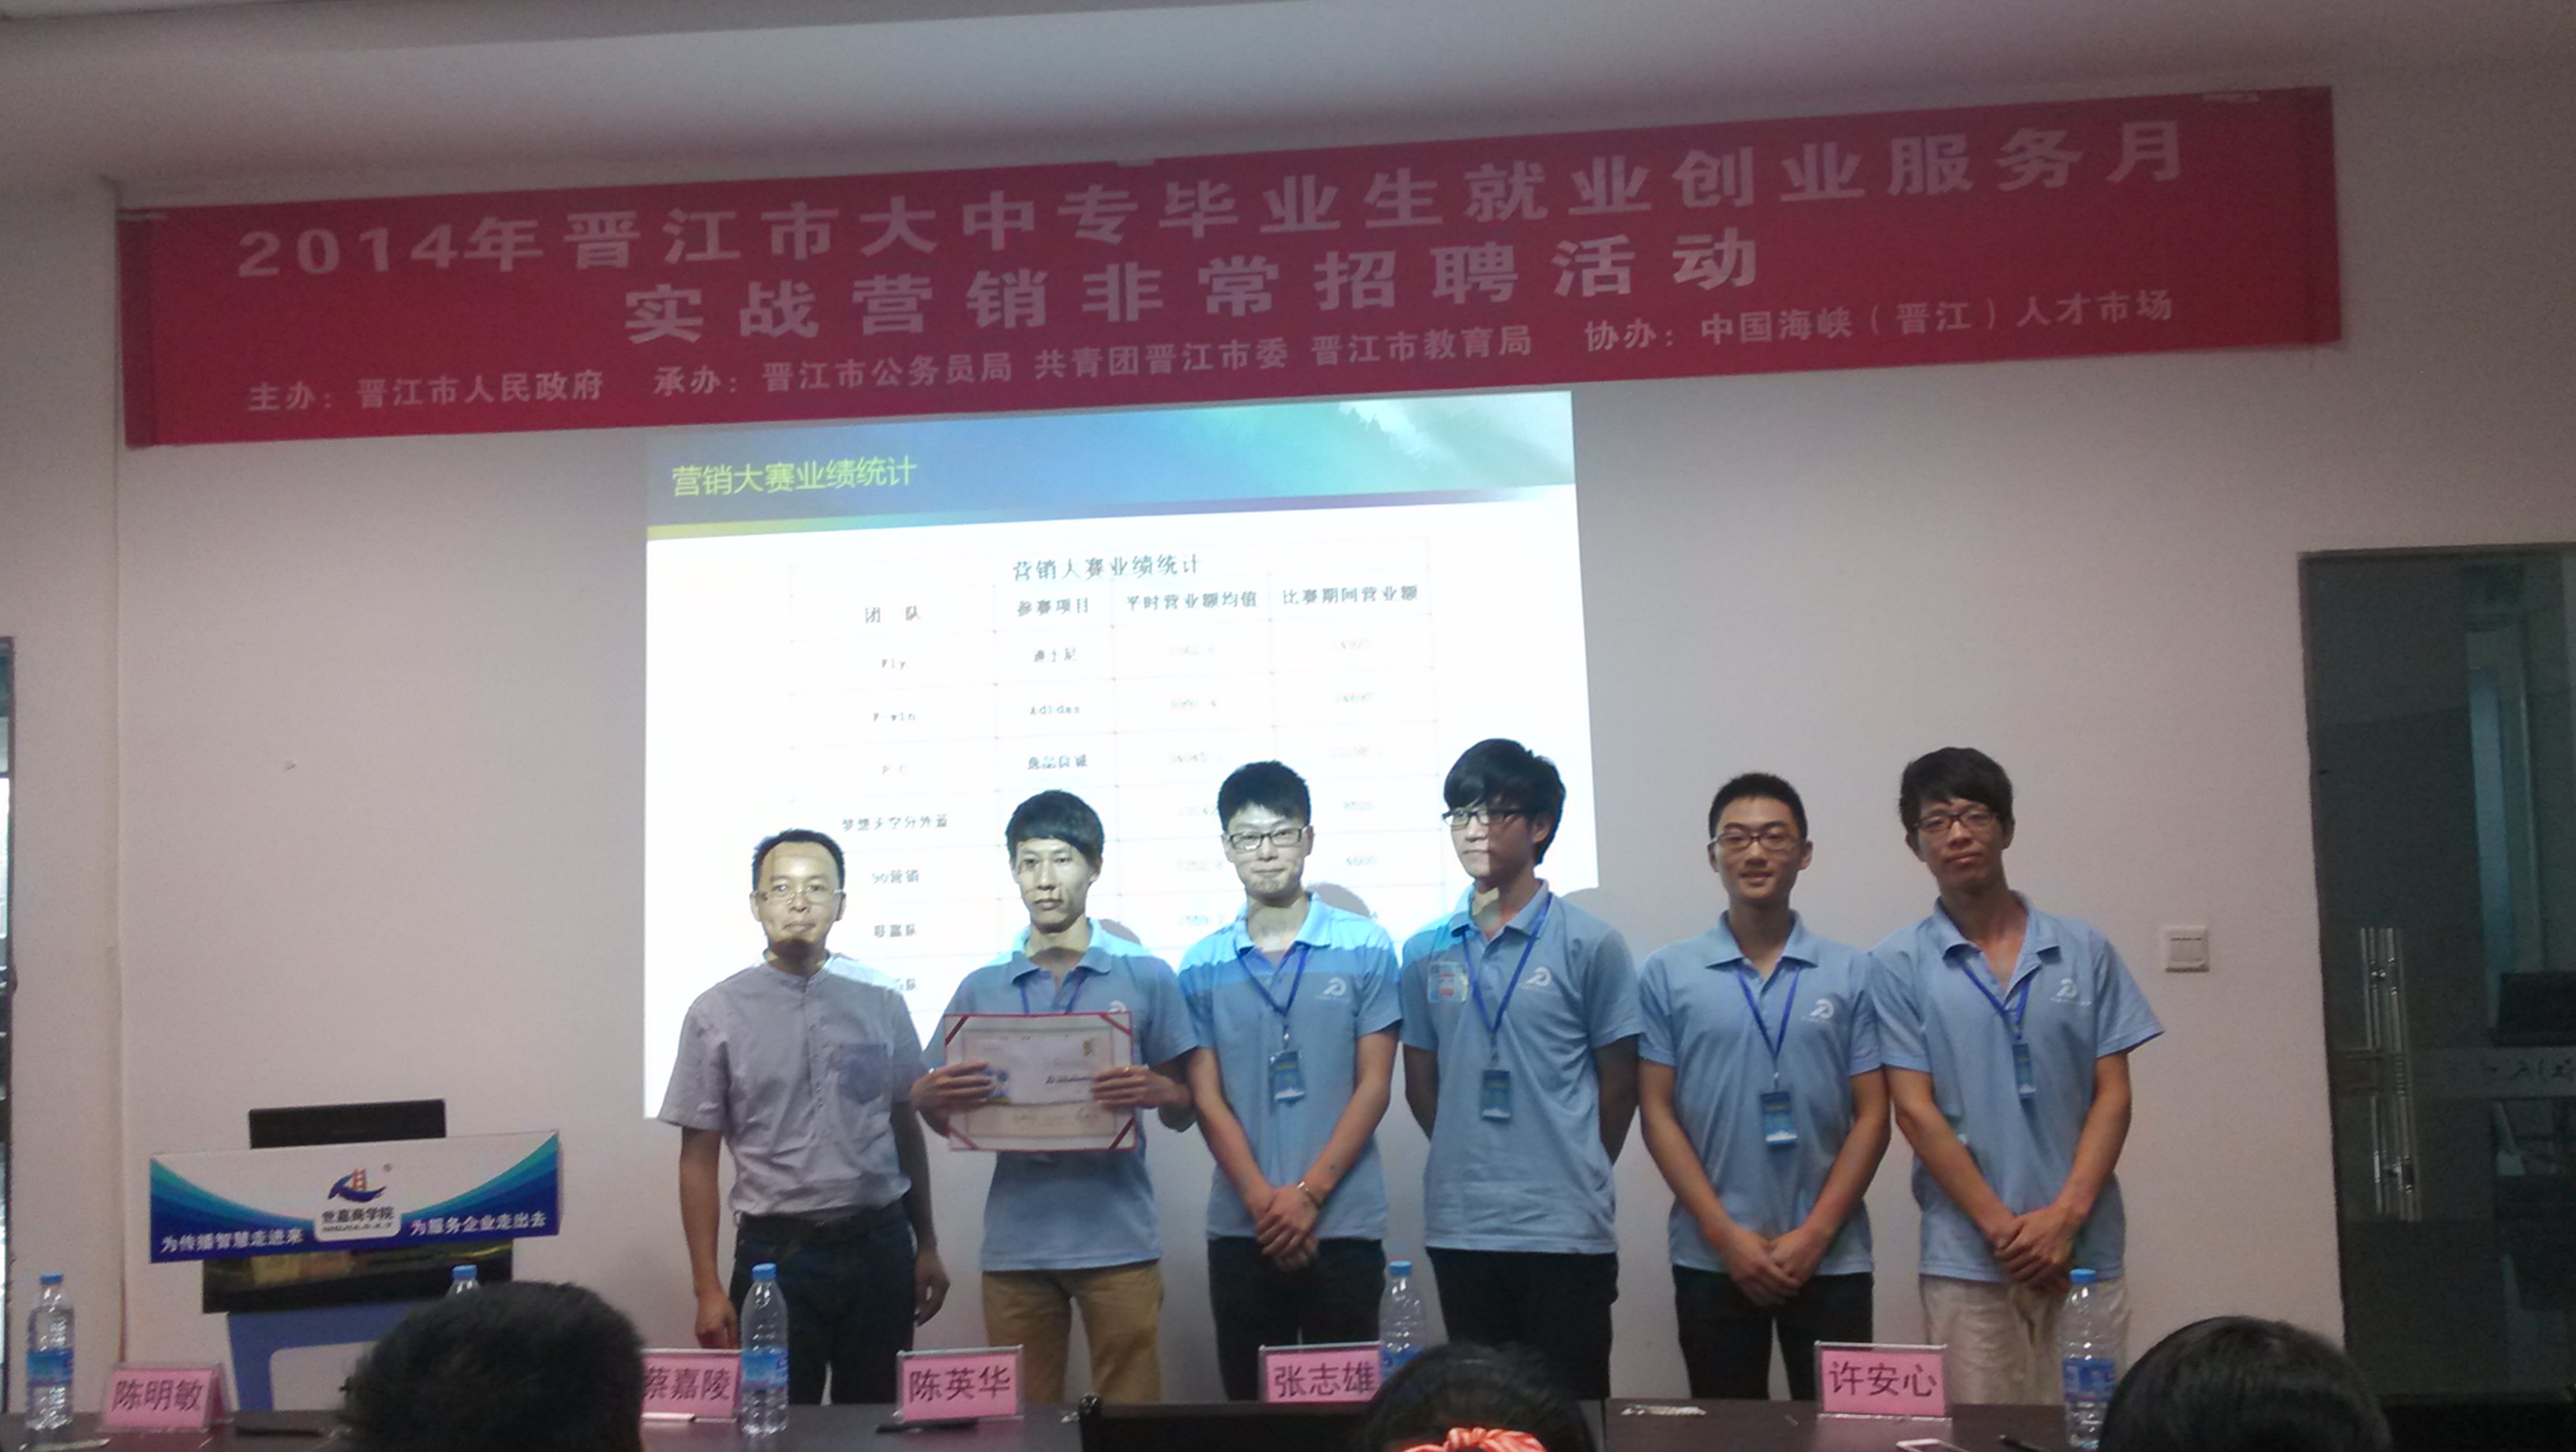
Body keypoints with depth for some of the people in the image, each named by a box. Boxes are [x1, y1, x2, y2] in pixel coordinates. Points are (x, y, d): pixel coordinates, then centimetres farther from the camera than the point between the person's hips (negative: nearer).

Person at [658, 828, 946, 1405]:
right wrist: (708, 1288, -5)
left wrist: (928, 1246, 12)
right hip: (777, 1253, -2)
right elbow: (699, 1158, -1)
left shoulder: (881, 1003, 4)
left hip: (880, 1248, 2)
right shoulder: (718, 1013, -2)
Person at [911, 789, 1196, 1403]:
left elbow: (1183, 1110, 5)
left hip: (1119, 1240, -2)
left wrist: (1155, 1090, -18)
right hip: (1015, 1243, 2)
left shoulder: (1146, 976, 2)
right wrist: (926, 1096, -12)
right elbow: (948, 1120, 11)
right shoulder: (982, 988, 7)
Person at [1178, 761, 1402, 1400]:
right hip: (1241, 1228, 2)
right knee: (1250, 1402, 7)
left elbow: (1374, 1085, -1)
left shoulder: (1366, 948, 1)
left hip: (1344, 1224, -1)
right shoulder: (1203, 965, 6)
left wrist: (1309, 1192, -9)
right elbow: (1207, 1097, 2)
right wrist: (1263, 1201, -10)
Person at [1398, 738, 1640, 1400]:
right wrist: (1472, 1164, 10)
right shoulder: (1426, 951, 7)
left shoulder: (1590, 944, -3)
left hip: (1565, 1227, -3)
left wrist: (1577, 1174, 7)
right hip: (1460, 1227, 3)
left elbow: (1618, 1082, 2)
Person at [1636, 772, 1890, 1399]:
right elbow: (1658, 1113, 0)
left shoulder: (1854, 974, 3)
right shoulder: (1666, 975, 2)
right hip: (1711, 1261, 0)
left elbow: (1871, 1117, 1)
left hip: (1831, 1260, 0)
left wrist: (1814, 1234, -9)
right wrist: (1725, 1234, -8)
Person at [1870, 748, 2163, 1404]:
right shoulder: (1901, 966, 2)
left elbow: (2113, 1095, 4)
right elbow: (1915, 1111, -3)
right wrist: (2003, 1227, -10)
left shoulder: (2085, 951, 7)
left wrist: (2065, 1214, -9)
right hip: (1965, 1258, -2)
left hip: (2083, 1251, 2)